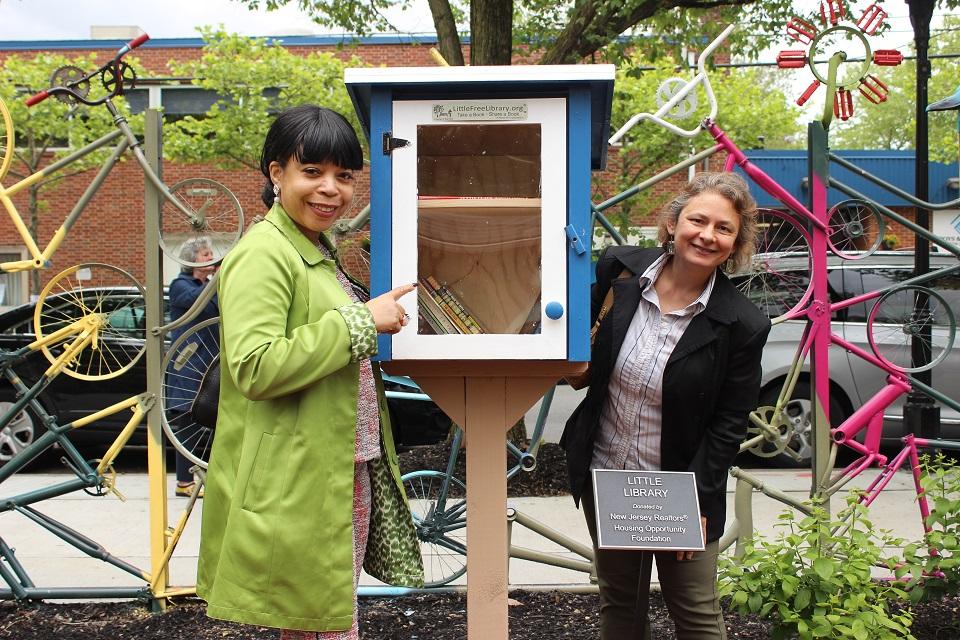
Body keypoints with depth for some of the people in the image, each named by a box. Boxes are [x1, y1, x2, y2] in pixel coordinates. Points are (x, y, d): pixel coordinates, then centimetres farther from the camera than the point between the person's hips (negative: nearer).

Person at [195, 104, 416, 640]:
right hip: (294, 489, -10)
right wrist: (360, 321, -23)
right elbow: (254, 368, -28)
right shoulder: (263, 254, -16)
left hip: (343, 477, 10)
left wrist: (384, 318, 16)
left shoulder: (319, 254, 16)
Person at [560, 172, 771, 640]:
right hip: (602, 476, 4)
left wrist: (695, 500, -14)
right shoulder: (619, 269, -9)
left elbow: (727, 425, -11)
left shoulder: (742, 324, -17)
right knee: (618, 602, 21)